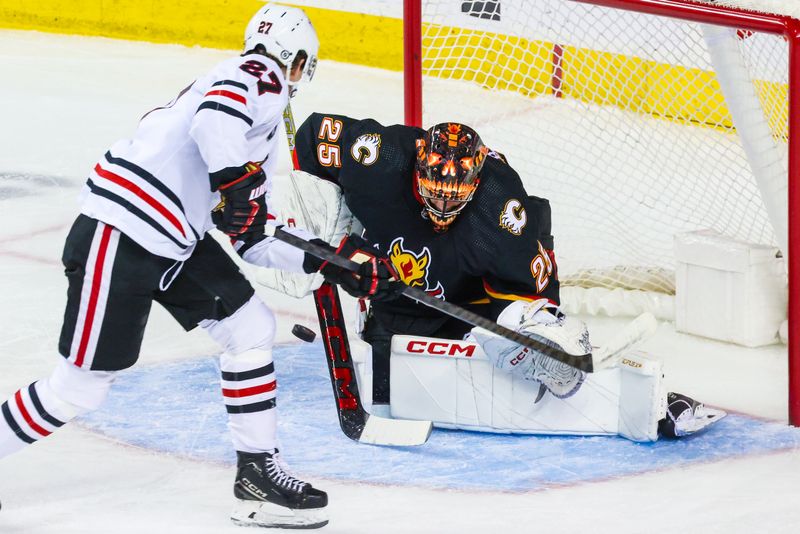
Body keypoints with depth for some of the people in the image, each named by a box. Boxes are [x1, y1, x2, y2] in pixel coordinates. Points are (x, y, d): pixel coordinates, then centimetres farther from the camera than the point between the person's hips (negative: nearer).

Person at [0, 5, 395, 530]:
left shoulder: (265, 135, 24)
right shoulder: (259, 75, -4)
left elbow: (255, 238, 24)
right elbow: (214, 116, -28)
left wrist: (328, 259, 19)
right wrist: (237, 178, -28)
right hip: (119, 234, -10)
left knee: (253, 328, 6)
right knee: (83, 386, -4)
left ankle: (258, 473, 11)